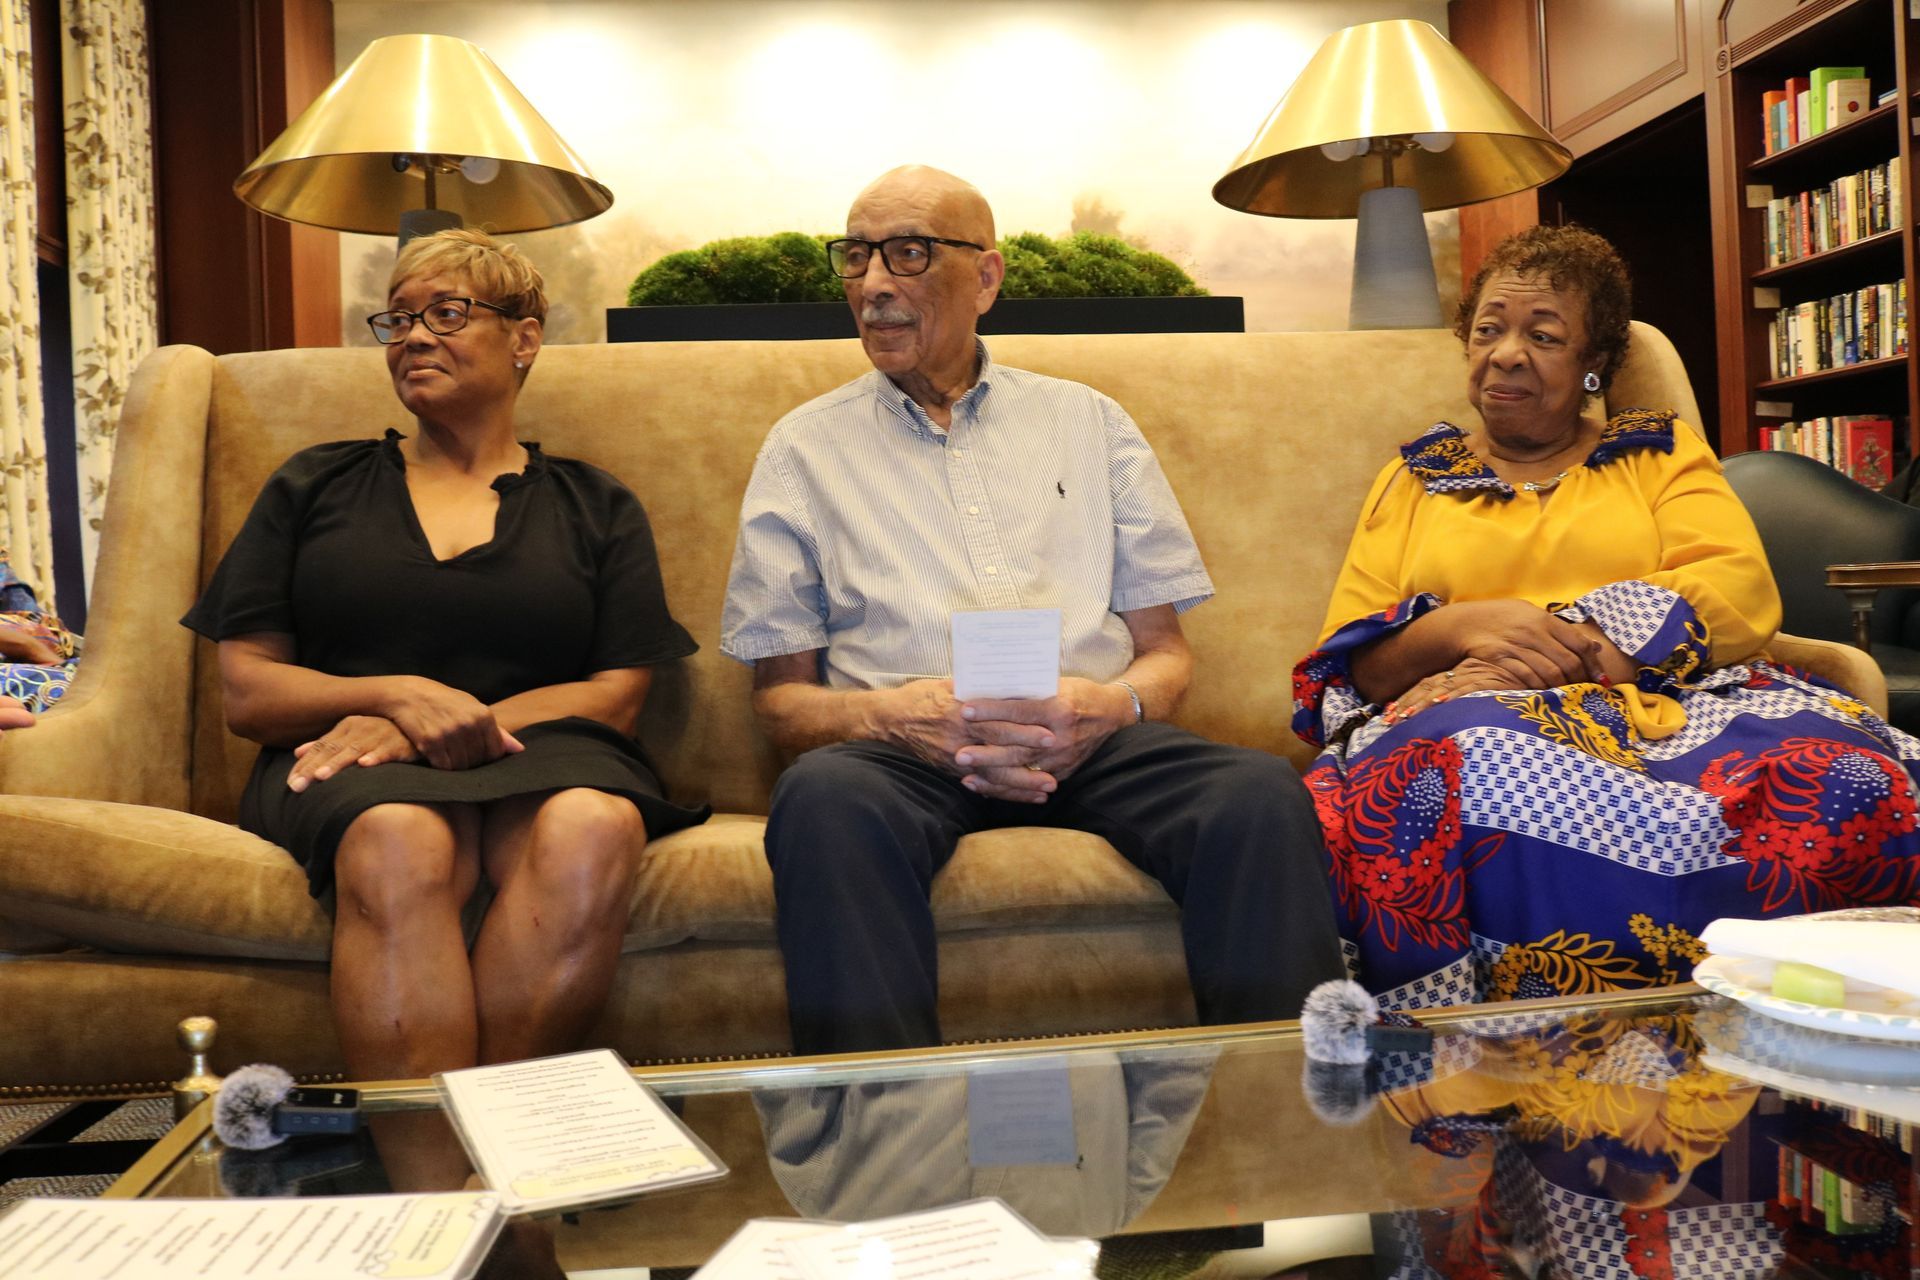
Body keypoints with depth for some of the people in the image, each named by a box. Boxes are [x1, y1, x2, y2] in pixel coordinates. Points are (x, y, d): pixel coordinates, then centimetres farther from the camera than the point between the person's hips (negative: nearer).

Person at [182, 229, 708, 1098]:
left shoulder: (596, 507, 18)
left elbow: (616, 696, 6)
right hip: (349, 768, 0)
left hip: (540, 750, 0)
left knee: (595, 829, -36)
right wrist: (400, 695, -9)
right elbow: (245, 691, 12)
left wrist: (451, 722, -10)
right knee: (400, 844, -37)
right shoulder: (313, 487, 20)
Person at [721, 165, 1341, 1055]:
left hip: (1093, 743, 2)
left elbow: (1166, 650, 17)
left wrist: (1113, 706, -8)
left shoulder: (1088, 421, 20)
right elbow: (779, 695, 11)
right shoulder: (804, 447, 16)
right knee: (823, 796, -36)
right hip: (898, 748, -1)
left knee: (1262, 794, -28)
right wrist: (892, 714, -12)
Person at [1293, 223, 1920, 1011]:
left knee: (1846, 779, -33)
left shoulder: (1661, 451, 22)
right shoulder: (1415, 479, 22)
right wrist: (1459, 628, -12)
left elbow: (1742, 594, 2)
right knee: (1430, 777, -39)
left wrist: (1563, 643, -13)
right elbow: (1347, 662, 11)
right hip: (1486, 724, 0)